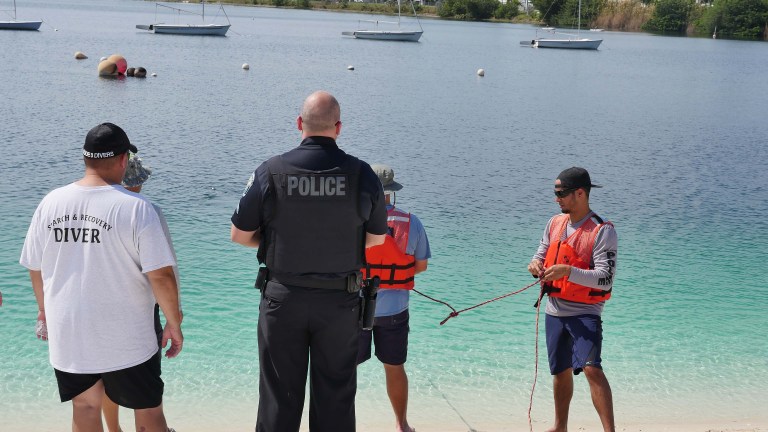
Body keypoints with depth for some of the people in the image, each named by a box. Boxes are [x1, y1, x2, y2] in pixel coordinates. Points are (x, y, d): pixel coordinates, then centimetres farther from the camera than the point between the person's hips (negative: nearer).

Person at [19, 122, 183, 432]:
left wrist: (45, 310, 24)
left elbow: (35, 268, 7)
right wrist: (174, 324, -4)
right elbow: (161, 275, -18)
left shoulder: (51, 202, -3)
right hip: (126, 339, -4)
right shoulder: (135, 207, -16)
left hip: (67, 334, 4)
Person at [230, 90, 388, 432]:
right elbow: (377, 239, 4)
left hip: (282, 298, 0)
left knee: (279, 396, 11)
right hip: (340, 301, 0)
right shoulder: (362, 174, -9)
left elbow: (239, 235, -2)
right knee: (335, 395, 13)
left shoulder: (270, 172, -10)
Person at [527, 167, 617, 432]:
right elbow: (541, 254, 16)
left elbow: (605, 279, -20)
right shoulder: (555, 224, 7)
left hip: (584, 313, -6)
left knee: (591, 368, -23)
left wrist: (567, 271, -31)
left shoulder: (602, 231, -13)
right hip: (554, 311, 6)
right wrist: (536, 264, -8)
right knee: (561, 372, 18)